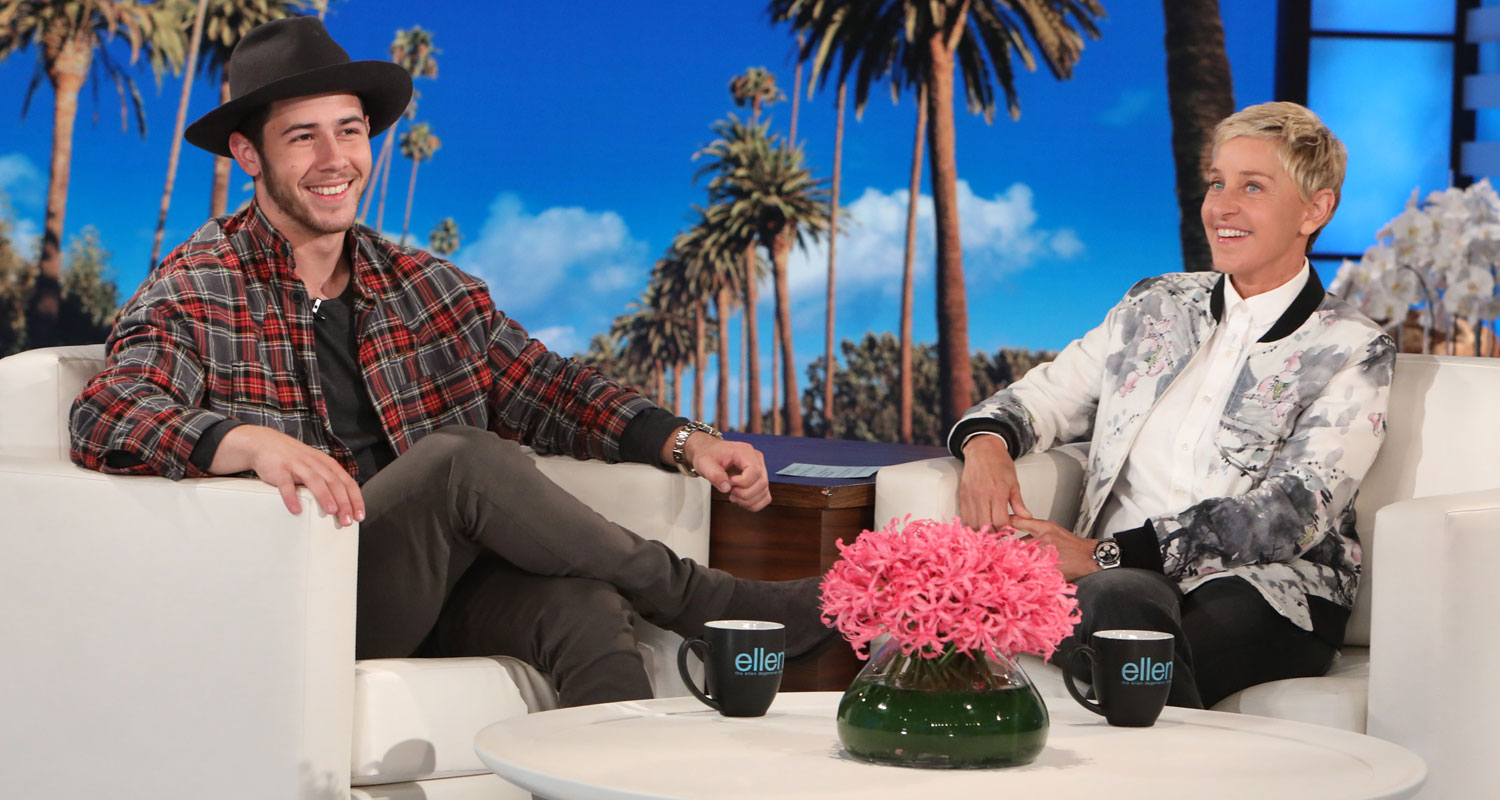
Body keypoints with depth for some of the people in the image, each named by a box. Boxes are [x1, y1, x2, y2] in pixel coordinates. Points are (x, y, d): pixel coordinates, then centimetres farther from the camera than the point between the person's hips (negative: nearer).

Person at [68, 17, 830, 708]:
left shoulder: (426, 287, 18)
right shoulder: (195, 290, 2)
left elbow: (551, 389, 18)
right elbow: (108, 416, -14)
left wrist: (686, 441, 0)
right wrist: (255, 441, -34)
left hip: (444, 584, 5)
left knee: (584, 607, -28)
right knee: (461, 456, -27)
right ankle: (720, 605, -13)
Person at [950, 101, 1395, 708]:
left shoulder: (1354, 352, 5)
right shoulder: (1154, 306, 21)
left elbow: (1292, 512, -8)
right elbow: (1040, 399, 24)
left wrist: (1106, 553, -17)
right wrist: (985, 442, -4)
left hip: (1263, 590, -3)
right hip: (1119, 578, 4)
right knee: (1125, 601, -36)